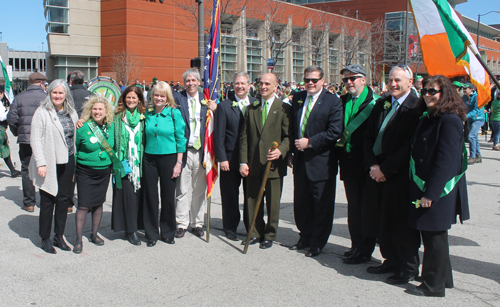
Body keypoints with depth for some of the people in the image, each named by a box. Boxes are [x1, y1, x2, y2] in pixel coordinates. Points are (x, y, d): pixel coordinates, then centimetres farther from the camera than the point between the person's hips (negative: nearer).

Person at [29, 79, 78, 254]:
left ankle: (59, 236, 22)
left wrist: (75, 163, 9)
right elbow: (35, 139, -9)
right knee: (47, 201, 4)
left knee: (64, 200, 9)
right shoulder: (42, 112, -5)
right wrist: (41, 163, -15)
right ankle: (45, 239, 17)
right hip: (49, 163, -5)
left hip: (67, 162, 5)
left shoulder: (72, 113, 11)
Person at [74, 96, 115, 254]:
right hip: (85, 172, -4)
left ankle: (94, 234, 29)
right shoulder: (83, 128, -11)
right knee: (83, 205, -3)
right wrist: (72, 170, -2)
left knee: (98, 203, 13)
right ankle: (79, 239, 8)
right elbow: (74, 149, -2)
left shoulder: (111, 127, 1)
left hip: (104, 171, 4)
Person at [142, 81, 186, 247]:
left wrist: (179, 163, -8)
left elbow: (180, 139, -4)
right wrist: (142, 157, 4)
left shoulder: (174, 113, -4)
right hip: (149, 159, 3)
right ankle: (152, 234, 19)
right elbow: (145, 137, 13)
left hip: (168, 158, -3)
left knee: (168, 197, 5)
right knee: (150, 197, 6)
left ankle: (167, 233, 22)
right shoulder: (148, 114, 6)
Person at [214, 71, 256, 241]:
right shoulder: (224, 106, -2)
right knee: (230, 196, 8)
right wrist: (222, 158, -10)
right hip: (231, 158, -2)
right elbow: (219, 135, -4)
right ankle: (230, 228, 22)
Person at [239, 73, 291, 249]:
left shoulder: (284, 108, 0)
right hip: (253, 164, 4)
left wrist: (281, 151, -23)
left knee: (273, 203, 5)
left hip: (274, 163, -3)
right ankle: (256, 233, 26)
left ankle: (269, 236, 20)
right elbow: (244, 137, 9)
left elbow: (288, 135, -4)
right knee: (252, 201, 10)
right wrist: (243, 162, 1)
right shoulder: (251, 109, 11)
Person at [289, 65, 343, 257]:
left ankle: (318, 243, 19)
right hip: (300, 160, 6)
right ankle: (305, 237, 30)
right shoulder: (297, 99, 9)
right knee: (301, 202, 14)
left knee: (321, 204, 5)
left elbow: (335, 132, -15)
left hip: (321, 161, -5)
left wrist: (310, 142, -18)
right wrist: (293, 147, 6)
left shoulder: (333, 101, -8)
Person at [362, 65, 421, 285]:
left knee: (402, 223, 3)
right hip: (377, 173, 7)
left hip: (399, 176, -7)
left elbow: (410, 146, -16)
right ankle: (391, 260, 31)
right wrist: (372, 165, -3)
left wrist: (385, 169, -15)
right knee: (383, 220, 14)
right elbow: (368, 137, 10)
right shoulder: (381, 104, 11)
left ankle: (409, 268, 19)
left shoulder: (416, 108, -11)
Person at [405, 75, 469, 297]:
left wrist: (430, 192, -21)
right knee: (430, 234, 16)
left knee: (434, 236, 1)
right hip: (423, 187, 9)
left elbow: (446, 160, -21)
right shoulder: (428, 118, 13)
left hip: (439, 189, -9)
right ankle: (442, 277, 30)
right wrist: (421, 189, 11)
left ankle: (433, 285, 13)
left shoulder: (450, 120, -16)